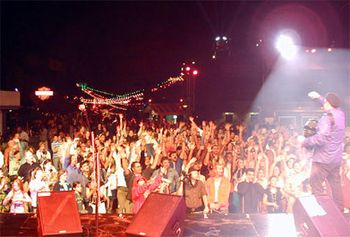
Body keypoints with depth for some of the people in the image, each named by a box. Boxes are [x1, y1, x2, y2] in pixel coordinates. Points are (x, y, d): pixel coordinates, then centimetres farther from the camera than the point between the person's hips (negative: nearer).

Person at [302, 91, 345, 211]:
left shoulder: (327, 117, -19)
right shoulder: (340, 113, 5)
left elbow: (322, 137, -27)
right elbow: (332, 106, 29)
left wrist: (305, 141, -15)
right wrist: (319, 97, 38)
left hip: (324, 158, -9)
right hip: (336, 158, 9)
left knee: (315, 183, -1)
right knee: (335, 185, 15)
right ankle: (339, 210, 22)